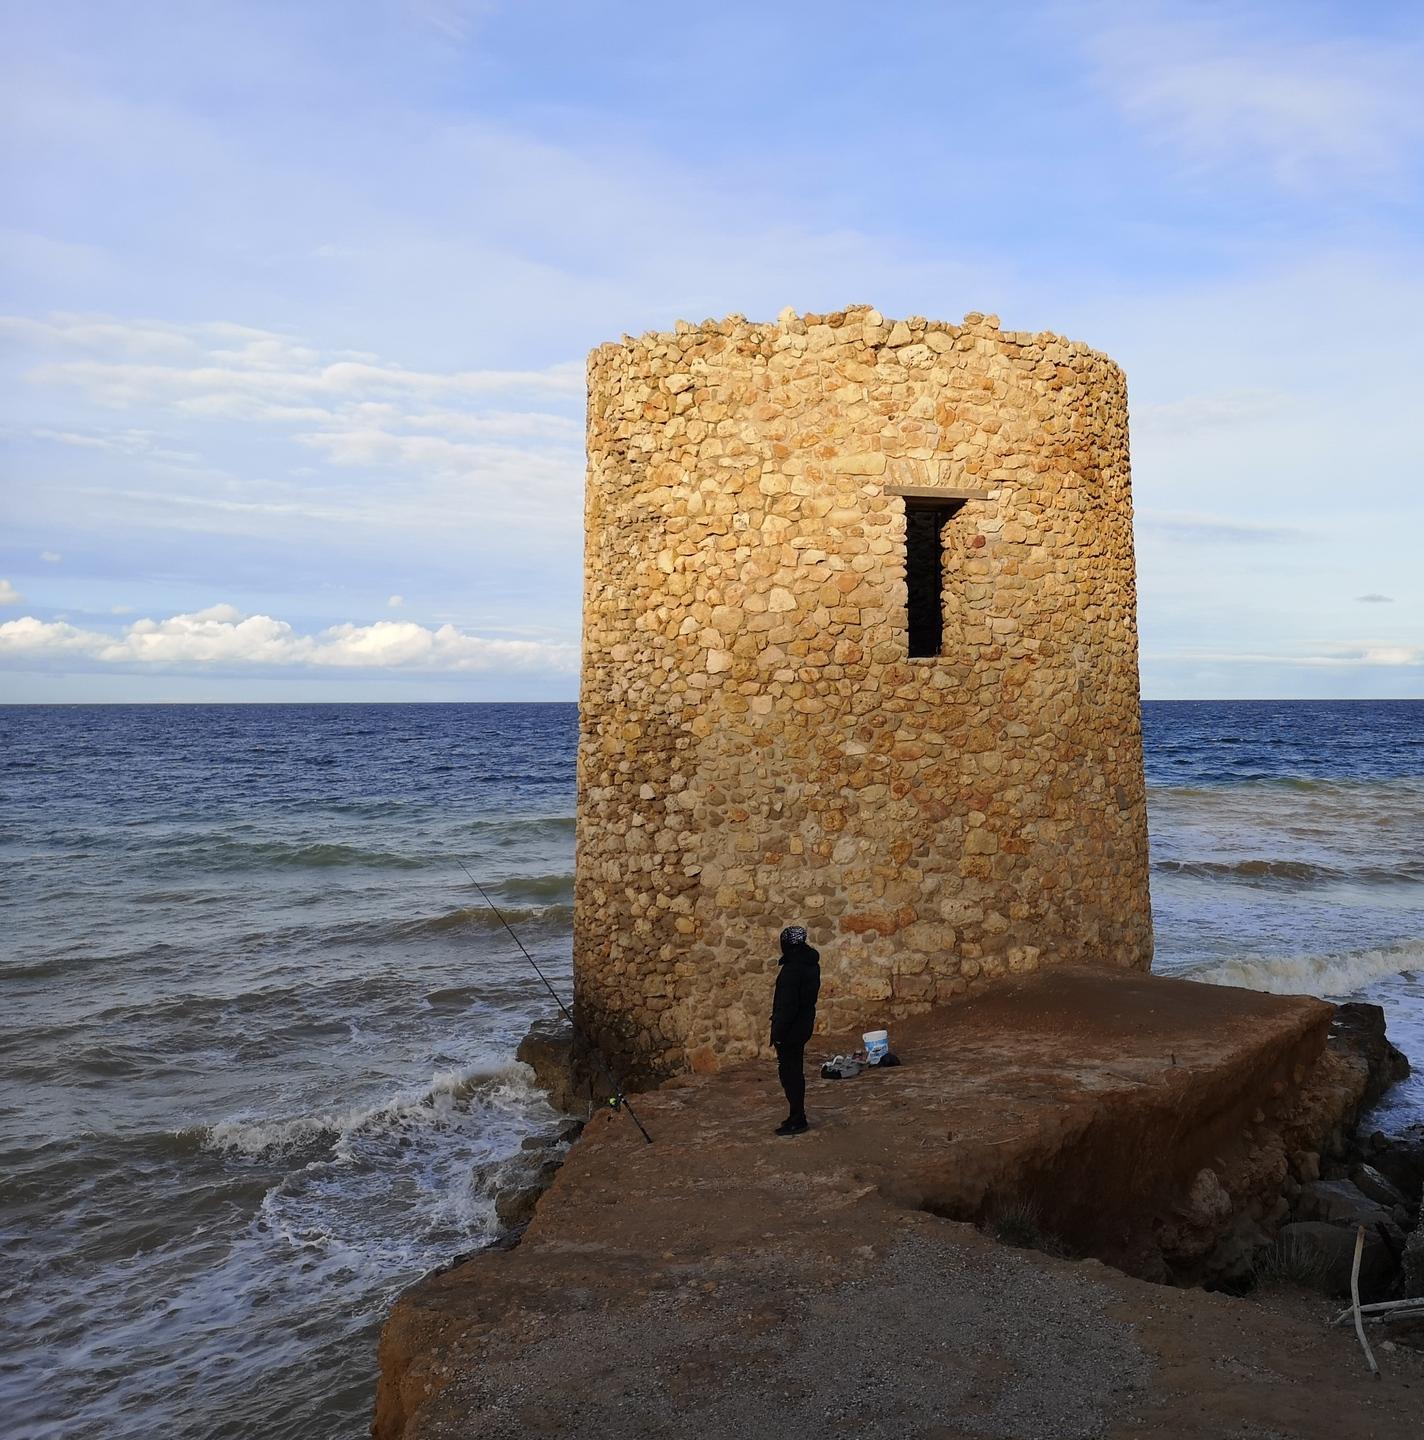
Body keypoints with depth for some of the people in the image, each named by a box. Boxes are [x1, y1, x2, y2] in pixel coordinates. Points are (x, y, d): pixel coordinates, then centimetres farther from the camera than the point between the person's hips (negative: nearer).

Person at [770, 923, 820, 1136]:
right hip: (804, 1023, 9)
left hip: (791, 1027, -9)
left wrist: (778, 1030, -17)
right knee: (795, 1070, 18)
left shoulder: (792, 969, -23)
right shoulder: (811, 963, 7)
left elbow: (788, 1004, -24)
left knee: (789, 1072, -1)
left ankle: (798, 1120, 4)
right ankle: (798, 1116, 27)